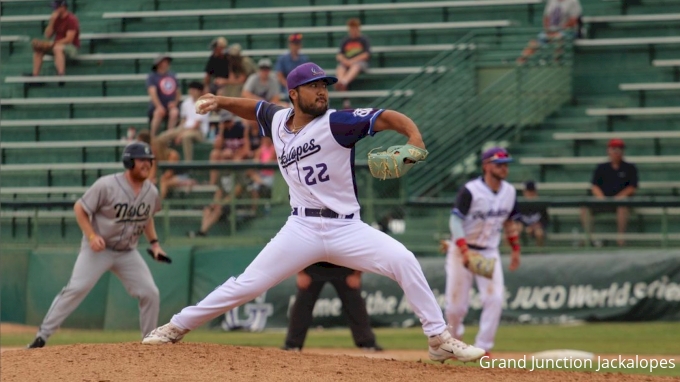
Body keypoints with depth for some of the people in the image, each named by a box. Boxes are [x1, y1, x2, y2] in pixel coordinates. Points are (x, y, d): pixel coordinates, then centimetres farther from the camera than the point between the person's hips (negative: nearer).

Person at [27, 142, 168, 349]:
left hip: (128, 252, 5)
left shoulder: (152, 192, -2)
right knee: (75, 289, -17)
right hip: (98, 248, -5)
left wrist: (154, 243, 8)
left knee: (150, 293, -4)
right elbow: (79, 208, -11)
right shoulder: (107, 185, -20)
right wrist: (91, 235, -22)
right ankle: (42, 335, -11)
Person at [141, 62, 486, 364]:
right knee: (247, 285, -2)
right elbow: (254, 108, 28)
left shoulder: (337, 123, -9)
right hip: (302, 229, 2)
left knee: (402, 260, -23)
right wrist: (221, 102, 11)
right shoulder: (278, 121, 6)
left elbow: (388, 118, -18)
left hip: (347, 228, -2)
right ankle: (176, 328, 12)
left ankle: (439, 340, -14)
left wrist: (414, 138, -38)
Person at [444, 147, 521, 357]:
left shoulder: (509, 191, 2)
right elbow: (455, 221, -22)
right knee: (456, 306, -2)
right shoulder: (470, 190, -17)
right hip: (462, 250, -4)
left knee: (495, 299, -13)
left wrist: (515, 248, 14)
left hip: (489, 251, 4)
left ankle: (483, 347, -5)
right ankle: (454, 339, 27)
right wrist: (464, 251, -32)